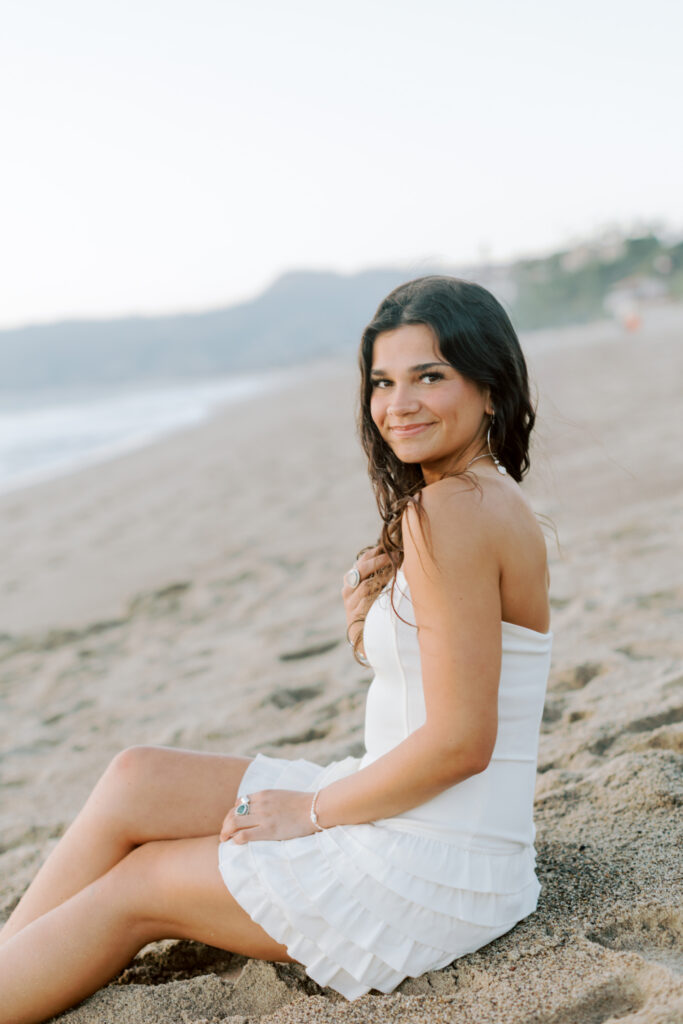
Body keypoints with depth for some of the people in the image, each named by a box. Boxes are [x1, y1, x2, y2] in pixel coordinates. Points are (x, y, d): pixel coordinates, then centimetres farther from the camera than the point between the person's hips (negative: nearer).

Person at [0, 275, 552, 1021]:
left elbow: (460, 742, -24)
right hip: (411, 830, 9)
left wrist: (312, 810, -12)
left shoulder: (454, 511, -22)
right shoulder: (487, 498, 9)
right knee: (135, 780, 7)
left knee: (134, 886, 3)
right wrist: (369, 620, 0)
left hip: (436, 871, -9)